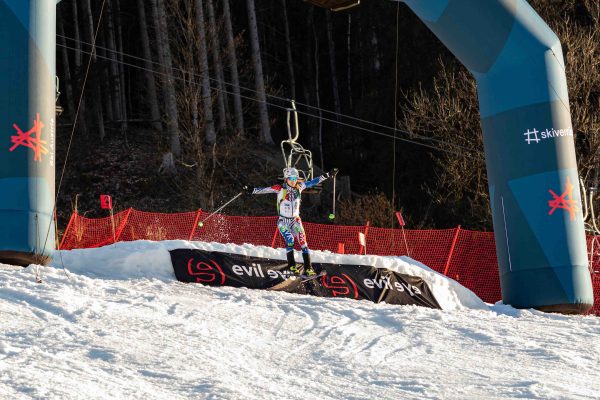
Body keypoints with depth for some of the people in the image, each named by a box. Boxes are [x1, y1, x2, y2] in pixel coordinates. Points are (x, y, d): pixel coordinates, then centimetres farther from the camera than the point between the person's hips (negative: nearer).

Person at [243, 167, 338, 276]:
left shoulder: (299, 187, -1)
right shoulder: (280, 189, -12)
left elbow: (313, 182, 4)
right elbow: (264, 189, -19)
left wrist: (327, 175, 4)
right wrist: (251, 190, -32)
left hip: (295, 220, 3)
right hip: (283, 221, -3)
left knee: (303, 241, -10)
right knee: (290, 239, -23)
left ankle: (308, 268, -10)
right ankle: (292, 266, -14)